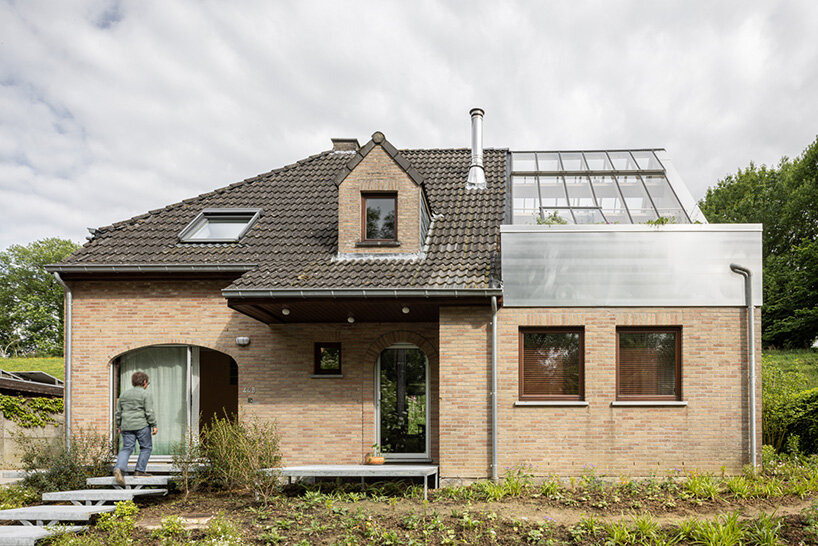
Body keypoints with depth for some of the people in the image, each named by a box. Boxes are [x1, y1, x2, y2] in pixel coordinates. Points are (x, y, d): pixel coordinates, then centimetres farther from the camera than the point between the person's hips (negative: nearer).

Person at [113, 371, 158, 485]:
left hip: (126, 426, 5)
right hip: (141, 425, -5)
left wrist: (119, 426, 24)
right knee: (146, 447, 9)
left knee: (126, 448, 4)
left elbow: (118, 412, 17)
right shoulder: (146, 394, -3)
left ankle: (119, 468, -18)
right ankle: (139, 470, 5)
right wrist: (154, 425, -7)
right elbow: (149, 412, -10)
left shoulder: (124, 394, 14)